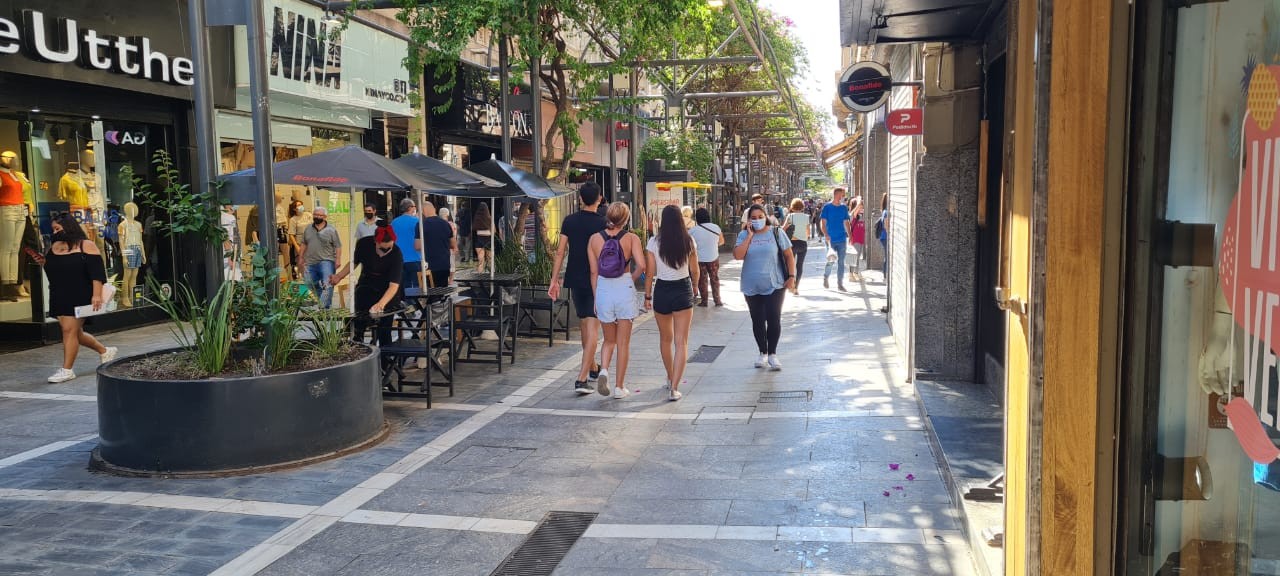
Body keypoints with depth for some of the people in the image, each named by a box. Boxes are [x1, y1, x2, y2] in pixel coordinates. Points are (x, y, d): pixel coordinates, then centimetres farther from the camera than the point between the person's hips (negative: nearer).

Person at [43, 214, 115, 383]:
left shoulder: (86, 246, -7)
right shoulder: (53, 248, 14)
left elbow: (97, 272, -13)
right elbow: (49, 270, 24)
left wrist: (97, 295, -20)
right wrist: (42, 261, 5)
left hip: (79, 297, -8)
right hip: (59, 298, 8)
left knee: (70, 329, -11)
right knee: (74, 332, 11)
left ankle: (67, 370, -7)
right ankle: (105, 351, 29)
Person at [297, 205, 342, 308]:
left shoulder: (331, 230, 0)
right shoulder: (308, 229, 13)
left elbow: (338, 246, -2)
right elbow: (303, 244, 18)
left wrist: (338, 259, -11)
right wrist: (300, 258, 13)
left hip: (326, 262, -5)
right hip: (310, 263, 5)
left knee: (327, 285, -17)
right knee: (313, 287, 9)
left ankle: (325, 306, -19)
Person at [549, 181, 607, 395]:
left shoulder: (569, 221, 1)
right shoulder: (602, 223, -8)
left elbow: (560, 251, 0)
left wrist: (554, 279, 5)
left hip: (575, 280, 4)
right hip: (597, 281, -4)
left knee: (585, 324, 20)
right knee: (593, 329, -5)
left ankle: (593, 368, 35)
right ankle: (582, 378, -14)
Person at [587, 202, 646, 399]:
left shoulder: (595, 239, 1)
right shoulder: (631, 238, -5)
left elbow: (593, 272, 2)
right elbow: (641, 266, -17)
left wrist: (596, 298, 10)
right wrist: (632, 279, 3)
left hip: (603, 291, 2)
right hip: (625, 290, -2)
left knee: (609, 340, 19)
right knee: (623, 343, 9)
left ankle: (603, 370, -7)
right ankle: (619, 387, 13)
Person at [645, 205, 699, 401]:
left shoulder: (654, 242, -7)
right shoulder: (689, 242, -3)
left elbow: (650, 272, -6)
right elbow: (694, 271, 5)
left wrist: (647, 295, 5)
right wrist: (693, 289, 22)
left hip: (662, 291, 0)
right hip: (683, 290, 0)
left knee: (665, 339, 21)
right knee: (681, 342, 0)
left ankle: (670, 379, 37)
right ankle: (674, 388, -10)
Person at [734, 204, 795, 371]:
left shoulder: (776, 233, 0)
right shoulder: (744, 235, 4)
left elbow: (789, 255, 3)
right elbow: (738, 255, -12)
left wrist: (792, 276, -5)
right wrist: (750, 236, -11)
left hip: (774, 285, -2)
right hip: (752, 287, 2)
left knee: (774, 319, -5)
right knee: (757, 321, 9)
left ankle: (772, 354, 8)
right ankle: (763, 353, 23)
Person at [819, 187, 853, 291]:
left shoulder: (844, 208, 8)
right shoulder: (827, 208, -4)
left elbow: (846, 223, 13)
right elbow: (823, 223, -6)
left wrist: (849, 236, 5)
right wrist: (826, 235, -19)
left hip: (842, 239, 3)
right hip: (831, 239, -3)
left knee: (841, 261, 4)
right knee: (831, 260, -3)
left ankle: (840, 283, 10)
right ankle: (826, 277, 23)